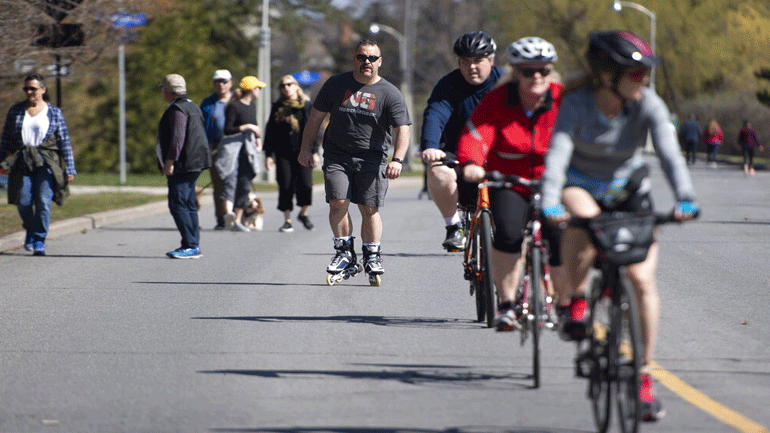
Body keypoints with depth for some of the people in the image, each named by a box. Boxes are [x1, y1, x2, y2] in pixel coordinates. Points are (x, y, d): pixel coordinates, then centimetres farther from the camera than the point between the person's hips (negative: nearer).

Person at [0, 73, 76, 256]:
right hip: (22, 164, 2)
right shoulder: (16, 111, 12)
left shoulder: (54, 112, 6)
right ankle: (30, 230, 23)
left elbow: (64, 142, 6)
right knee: (23, 202, -6)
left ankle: (39, 240, -4)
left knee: (43, 201, -14)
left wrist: (69, 169, 1)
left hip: (46, 163, -2)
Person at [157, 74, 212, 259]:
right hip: (193, 164, 11)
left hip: (183, 164, -11)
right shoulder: (191, 106, 18)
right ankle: (193, 245, 14)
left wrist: (169, 162, -20)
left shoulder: (177, 109, -14)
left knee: (178, 204, -10)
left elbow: (177, 138, -21)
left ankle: (191, 245, -13)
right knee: (188, 204, 13)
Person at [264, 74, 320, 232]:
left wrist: (314, 151, -2)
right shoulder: (277, 108, 7)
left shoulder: (307, 106, 5)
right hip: (283, 153, 1)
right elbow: (270, 131, 7)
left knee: (305, 184, -12)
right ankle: (287, 220, 6)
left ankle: (303, 213, 13)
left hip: (302, 152, -1)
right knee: (285, 186, -5)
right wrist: (269, 154, 1)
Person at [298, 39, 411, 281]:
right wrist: (306, 149, 8)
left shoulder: (390, 94, -1)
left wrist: (397, 159, -23)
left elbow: (402, 130, -8)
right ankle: (345, 252, 0)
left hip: (372, 159, -1)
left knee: (369, 209, -3)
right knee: (338, 203, -13)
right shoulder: (336, 85, 5)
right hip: (337, 155, 1)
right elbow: (316, 117, 12)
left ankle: (373, 257, 11)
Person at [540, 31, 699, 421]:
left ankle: (643, 376, 0)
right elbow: (557, 152, -37)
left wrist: (684, 198, -49)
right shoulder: (577, 103, -26)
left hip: (629, 191, 2)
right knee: (585, 219, -39)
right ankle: (571, 300, -15)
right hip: (581, 187, -2)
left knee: (643, 280, -12)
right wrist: (550, 202, -54)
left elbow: (669, 152, -32)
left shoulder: (648, 105, -21)